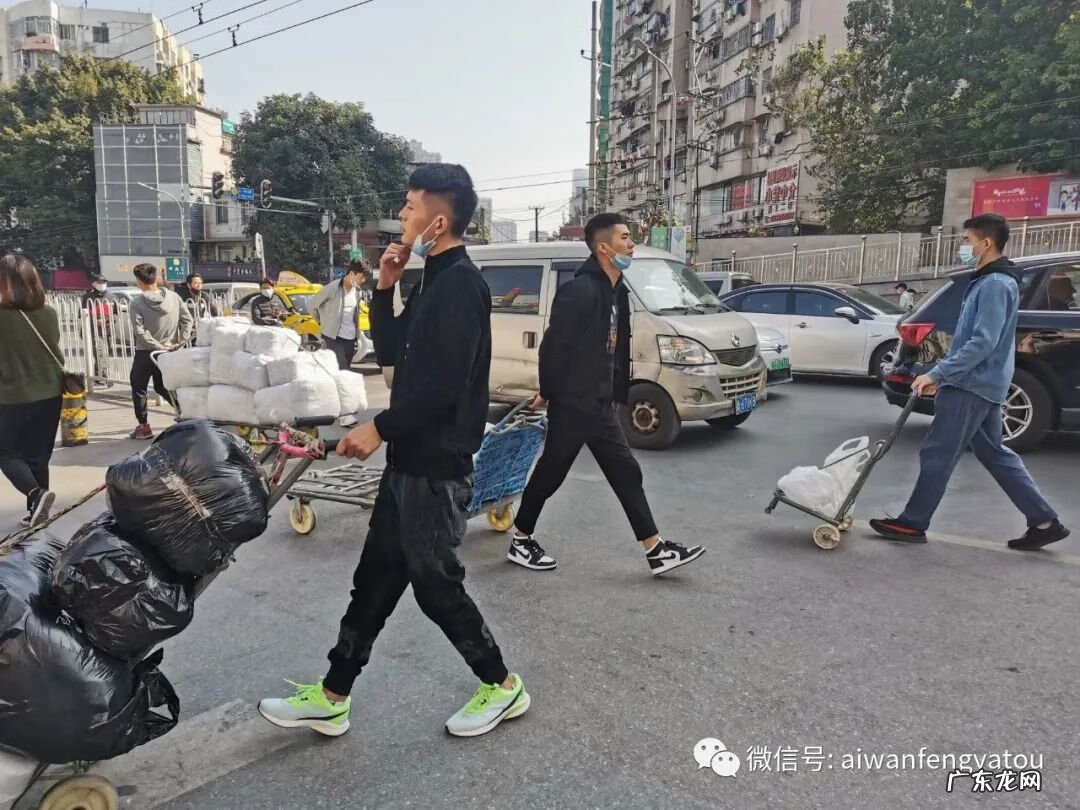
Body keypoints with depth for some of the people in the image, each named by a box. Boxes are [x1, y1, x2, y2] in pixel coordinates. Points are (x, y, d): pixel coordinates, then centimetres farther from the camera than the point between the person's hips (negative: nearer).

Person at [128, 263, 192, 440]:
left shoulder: (137, 302, -14)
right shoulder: (173, 297, -3)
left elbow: (139, 331, -20)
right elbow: (188, 320, -5)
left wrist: (158, 346, -15)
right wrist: (181, 342, -6)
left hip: (145, 352, -4)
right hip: (168, 351, 4)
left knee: (138, 388, 10)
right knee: (162, 386, 20)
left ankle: (143, 426, 11)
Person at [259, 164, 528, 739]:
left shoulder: (460, 283, -17)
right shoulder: (436, 281, 14)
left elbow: (444, 382, -24)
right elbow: (390, 353, 17)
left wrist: (380, 428, -15)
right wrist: (385, 287, 5)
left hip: (436, 463, -10)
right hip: (412, 458, 10)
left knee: (434, 583, 4)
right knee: (375, 579, 14)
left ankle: (501, 686, 24)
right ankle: (331, 697, 27)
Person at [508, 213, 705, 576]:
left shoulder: (616, 291, 11)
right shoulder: (580, 289, -18)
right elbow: (553, 344, -18)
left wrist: (615, 394, 14)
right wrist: (548, 393, -9)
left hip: (600, 403, 9)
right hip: (572, 404, -9)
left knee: (626, 472, 8)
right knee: (550, 473, 5)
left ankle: (656, 551, 14)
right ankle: (520, 542, 24)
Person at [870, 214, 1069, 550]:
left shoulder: (995, 284, -16)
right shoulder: (988, 282, 17)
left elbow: (982, 343, -24)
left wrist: (936, 373, -23)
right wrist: (942, 374, 19)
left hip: (972, 386, -10)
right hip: (981, 384, 10)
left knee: (938, 454, -3)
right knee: (994, 454, 14)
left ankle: (912, 524, 6)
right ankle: (1044, 521, 19)